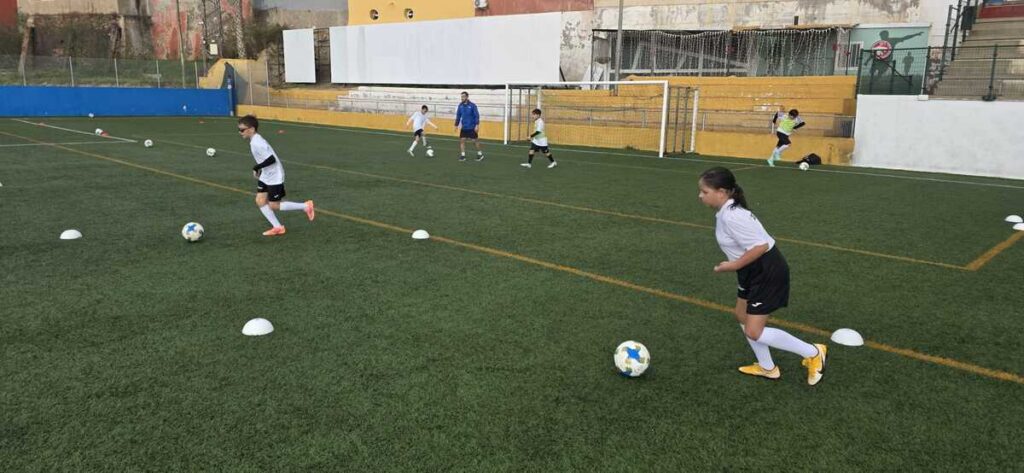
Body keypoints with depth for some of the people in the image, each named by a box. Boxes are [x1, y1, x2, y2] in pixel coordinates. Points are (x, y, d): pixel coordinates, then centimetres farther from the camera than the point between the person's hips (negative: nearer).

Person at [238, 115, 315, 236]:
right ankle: (278, 227, 11)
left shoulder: (257, 143, -25)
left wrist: (256, 168, -20)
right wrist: (260, 170, 14)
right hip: (265, 176, 10)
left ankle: (306, 206, 8)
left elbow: (271, 159, -30)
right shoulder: (254, 141, 4)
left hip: (275, 177, -10)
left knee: (274, 206, -2)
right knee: (260, 201, 5)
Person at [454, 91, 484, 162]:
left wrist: (477, 125, -18)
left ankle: (480, 154, 20)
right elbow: (458, 116, 11)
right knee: (462, 140, -1)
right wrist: (456, 125, 10)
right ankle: (463, 155, 7)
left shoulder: (472, 105, -12)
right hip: (463, 128, 4)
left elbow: (477, 116, -12)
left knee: (475, 141, 3)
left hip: (472, 127, -4)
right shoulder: (460, 105, 3)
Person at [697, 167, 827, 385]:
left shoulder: (731, 217, -27)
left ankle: (813, 353, 11)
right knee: (743, 316, 19)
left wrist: (733, 265, -22)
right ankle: (767, 368, 34)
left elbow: (761, 246, -30)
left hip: (768, 271, -10)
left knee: (754, 332, -5)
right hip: (754, 270, 10)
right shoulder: (726, 211, 4)